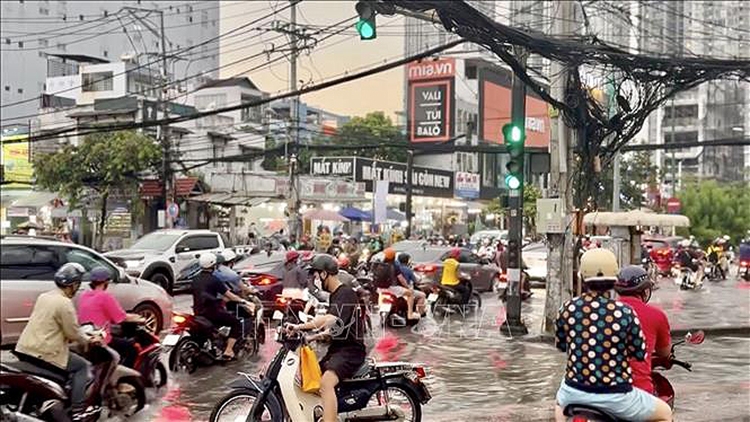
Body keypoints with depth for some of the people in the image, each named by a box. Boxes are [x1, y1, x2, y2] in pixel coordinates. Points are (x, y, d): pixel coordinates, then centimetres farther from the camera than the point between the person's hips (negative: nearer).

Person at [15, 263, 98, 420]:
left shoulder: (44, 297, 12)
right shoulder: (65, 303, -15)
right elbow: (73, 334, -12)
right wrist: (88, 341, 7)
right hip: (44, 353, -9)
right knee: (83, 366, 4)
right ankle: (77, 412, -4)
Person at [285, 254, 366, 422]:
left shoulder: (346, 293, -15)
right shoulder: (334, 295, 17)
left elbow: (329, 320, -31)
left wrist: (299, 327, -32)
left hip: (351, 350, -11)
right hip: (337, 348, 11)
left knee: (325, 383, -31)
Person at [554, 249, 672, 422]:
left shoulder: (567, 309, -5)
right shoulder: (625, 313, -13)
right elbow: (640, 354, -3)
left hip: (575, 391, 3)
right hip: (614, 397, -3)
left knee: (561, 403, 39)